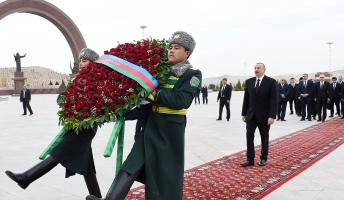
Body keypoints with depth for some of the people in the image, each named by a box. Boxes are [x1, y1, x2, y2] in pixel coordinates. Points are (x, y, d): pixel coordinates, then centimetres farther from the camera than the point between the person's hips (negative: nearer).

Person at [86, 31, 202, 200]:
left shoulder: (193, 74, -1)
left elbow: (180, 100, -18)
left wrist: (152, 94, -19)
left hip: (171, 128, -4)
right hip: (151, 124, 5)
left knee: (168, 172, 4)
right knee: (132, 164, -3)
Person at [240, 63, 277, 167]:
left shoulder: (271, 82, -7)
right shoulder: (249, 82, 6)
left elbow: (273, 100, -10)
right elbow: (246, 99, 9)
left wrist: (272, 116, -16)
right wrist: (244, 113, 7)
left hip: (264, 116, -3)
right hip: (251, 115, 3)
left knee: (264, 138, 9)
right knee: (249, 136, -2)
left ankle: (263, 158, 21)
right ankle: (250, 159, 4)